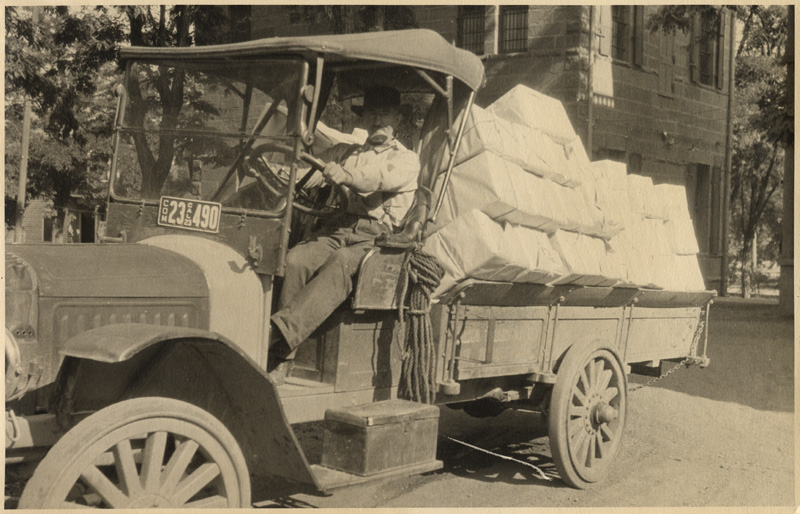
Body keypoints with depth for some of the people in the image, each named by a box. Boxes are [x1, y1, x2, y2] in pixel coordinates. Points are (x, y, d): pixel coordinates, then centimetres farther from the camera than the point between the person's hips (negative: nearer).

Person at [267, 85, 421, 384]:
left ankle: (280, 332, -48)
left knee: (340, 263, -37)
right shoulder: (347, 153, 29)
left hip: (380, 236, -4)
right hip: (343, 226, 4)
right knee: (295, 259, -26)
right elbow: (312, 174, 16)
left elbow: (382, 179, -13)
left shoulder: (406, 160, 10)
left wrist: (346, 176, -34)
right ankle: (282, 359, -28)